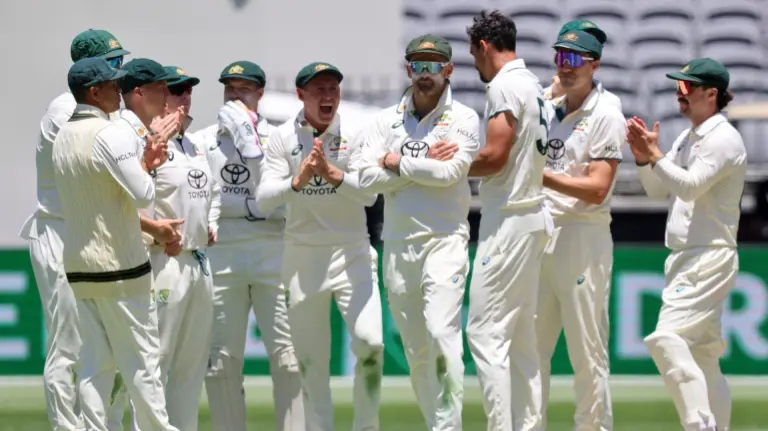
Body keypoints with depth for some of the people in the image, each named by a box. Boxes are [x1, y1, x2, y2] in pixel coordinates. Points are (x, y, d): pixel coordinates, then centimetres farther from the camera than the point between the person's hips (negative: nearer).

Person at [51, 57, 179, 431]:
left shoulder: (62, 138, 10)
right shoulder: (109, 134, -15)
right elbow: (143, 194, -19)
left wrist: (142, 163, 14)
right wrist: (147, 165, 1)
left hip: (78, 265, 8)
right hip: (119, 265, -8)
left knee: (95, 360, 7)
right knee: (139, 359, -1)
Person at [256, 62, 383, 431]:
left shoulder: (355, 135, -3)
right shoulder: (283, 139, -3)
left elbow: (369, 194, -12)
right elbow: (263, 199, -12)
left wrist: (332, 174, -28)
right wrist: (298, 181, -30)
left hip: (352, 253, -1)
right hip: (302, 258, 1)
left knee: (370, 342, -16)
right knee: (310, 359, 5)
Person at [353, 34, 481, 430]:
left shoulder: (463, 119, 1)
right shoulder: (386, 121, 11)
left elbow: (449, 172, -15)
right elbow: (367, 178, -2)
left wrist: (397, 163, -4)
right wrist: (424, 164, -8)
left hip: (444, 240, -4)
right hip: (397, 245, 4)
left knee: (442, 334, -20)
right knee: (415, 349, 7)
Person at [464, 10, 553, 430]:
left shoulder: (504, 85, -12)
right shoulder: (533, 85, 17)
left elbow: (494, 156, -20)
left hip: (507, 221, -10)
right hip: (533, 217, 10)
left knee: (486, 332, -10)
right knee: (521, 336, 11)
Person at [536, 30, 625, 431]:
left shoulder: (606, 116, -5)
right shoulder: (549, 112, 17)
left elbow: (597, 189, -14)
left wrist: (540, 175, -18)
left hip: (583, 236, -7)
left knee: (586, 350, -6)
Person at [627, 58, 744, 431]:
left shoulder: (723, 139, -10)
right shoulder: (687, 139, 18)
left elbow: (691, 186, -22)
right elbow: (658, 190, 19)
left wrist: (654, 155, -23)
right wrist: (643, 158, 3)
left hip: (710, 257, -10)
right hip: (684, 259, 10)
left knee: (667, 339, -23)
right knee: (703, 357, 10)